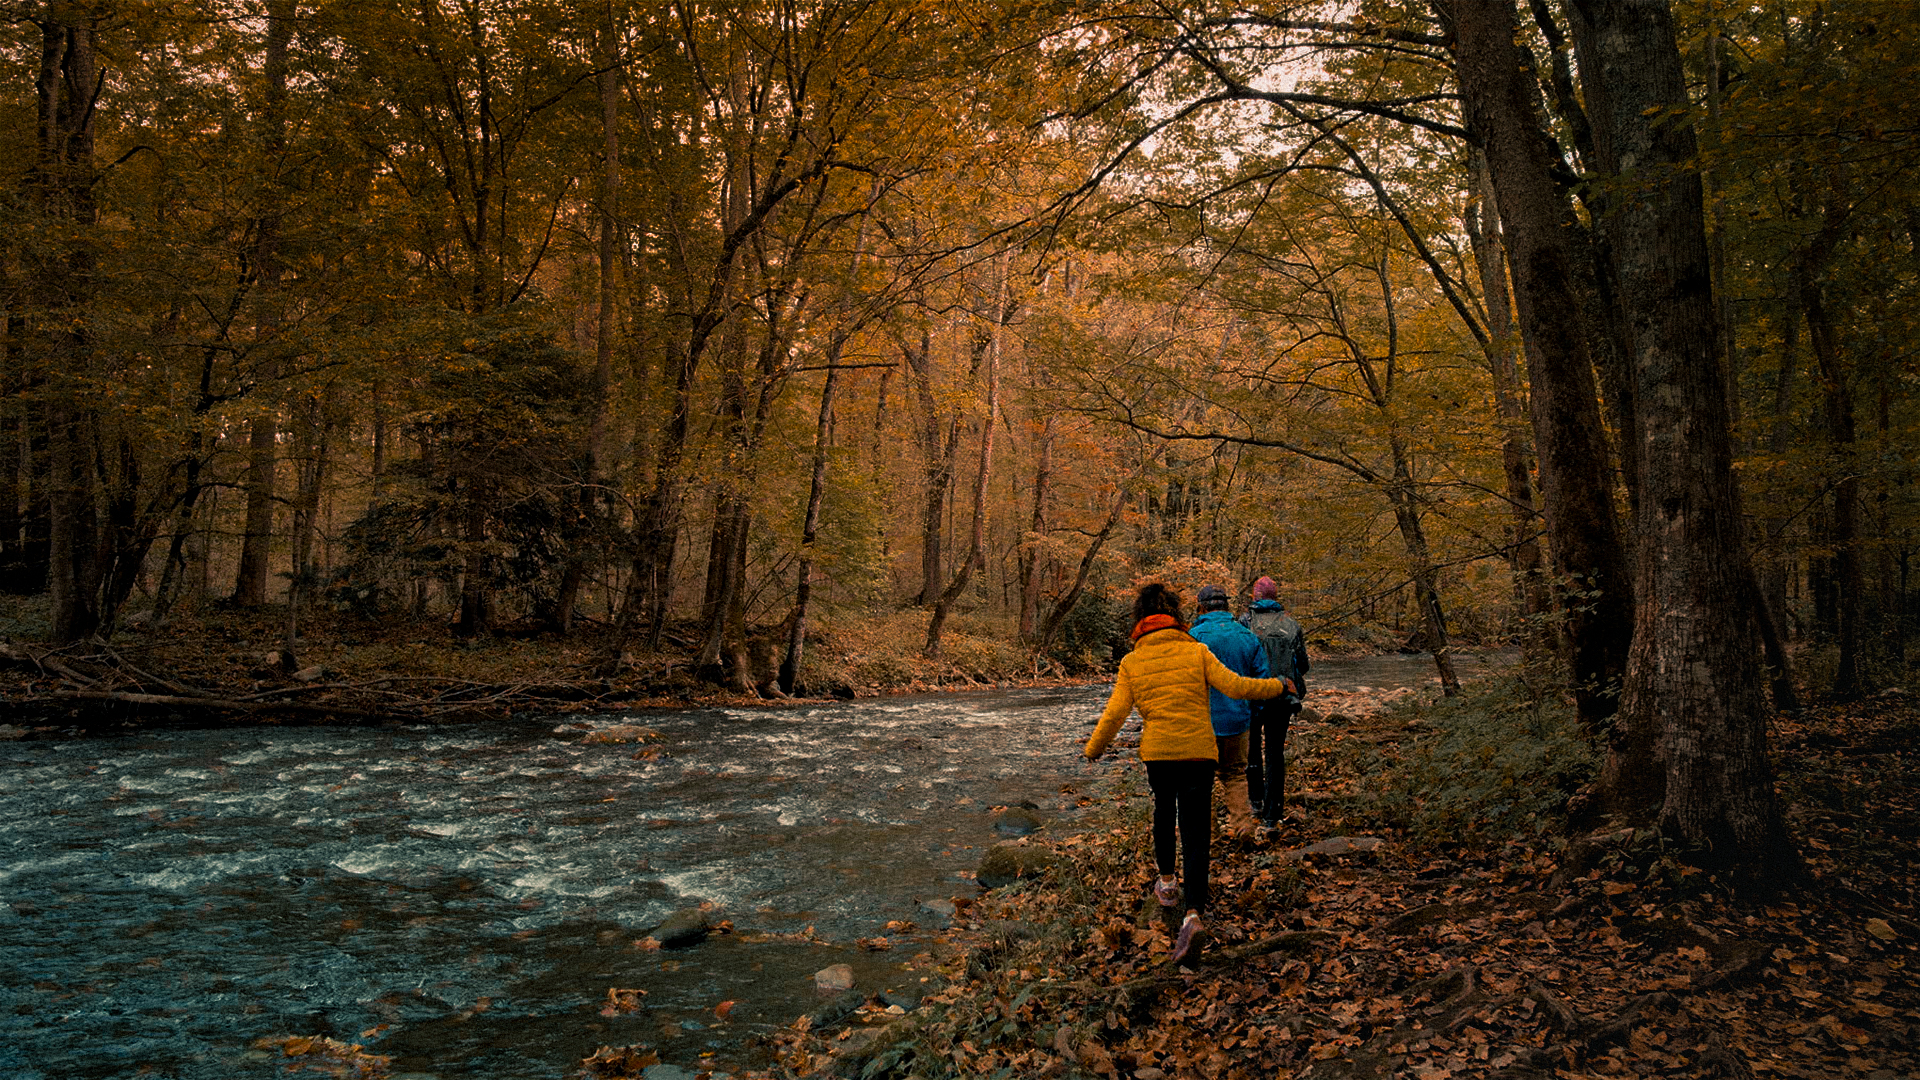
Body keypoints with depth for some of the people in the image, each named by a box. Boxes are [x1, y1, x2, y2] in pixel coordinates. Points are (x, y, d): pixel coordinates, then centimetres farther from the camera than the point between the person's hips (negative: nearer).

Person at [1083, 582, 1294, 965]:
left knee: (1164, 813, 28)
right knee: (1195, 829, 0)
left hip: (1157, 751, 1)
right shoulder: (1196, 651, -2)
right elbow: (1234, 686, -7)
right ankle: (1193, 912, -12)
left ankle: (1167, 883, 40)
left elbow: (1115, 712, -5)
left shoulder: (1131, 662, -1)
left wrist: (1093, 749, 9)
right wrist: (1278, 686, 8)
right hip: (1199, 750, -1)